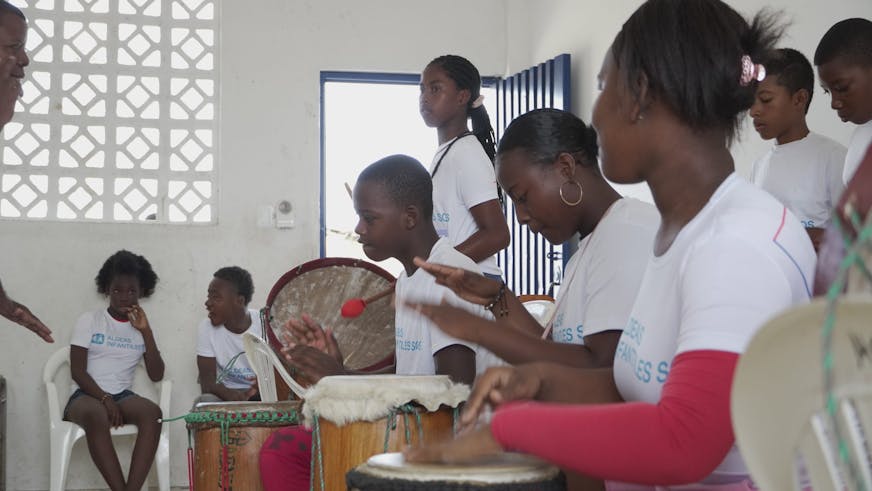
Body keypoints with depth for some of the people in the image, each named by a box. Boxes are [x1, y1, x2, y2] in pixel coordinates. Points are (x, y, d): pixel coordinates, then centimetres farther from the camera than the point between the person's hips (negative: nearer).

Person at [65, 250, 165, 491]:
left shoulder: (141, 326, 13)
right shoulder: (89, 321, 3)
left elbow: (156, 375, 2)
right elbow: (77, 372, -4)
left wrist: (146, 331, -6)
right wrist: (104, 398, -19)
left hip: (122, 396, 3)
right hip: (86, 395, -3)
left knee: (153, 413, -32)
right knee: (97, 415, -40)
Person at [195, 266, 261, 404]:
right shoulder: (206, 328, -6)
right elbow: (207, 382, -11)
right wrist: (232, 395, -33)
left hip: (264, 396, -1)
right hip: (224, 396, 1)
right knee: (205, 401, -32)